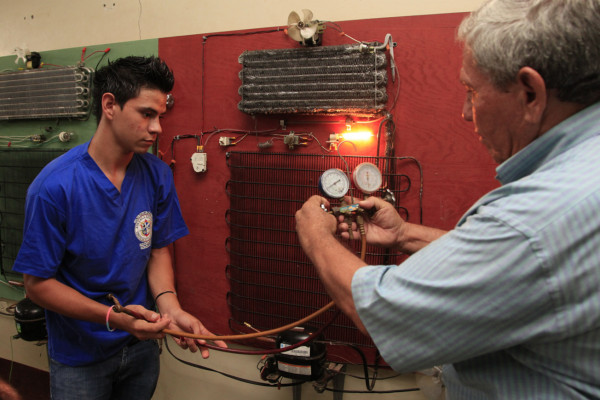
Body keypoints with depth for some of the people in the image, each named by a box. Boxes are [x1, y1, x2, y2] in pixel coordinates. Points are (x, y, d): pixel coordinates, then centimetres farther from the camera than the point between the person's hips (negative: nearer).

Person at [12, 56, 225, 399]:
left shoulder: (157, 175, -9)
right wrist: (113, 317, -27)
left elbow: (158, 249, 0)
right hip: (79, 356, -4)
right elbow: (37, 283, -17)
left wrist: (170, 307, -18)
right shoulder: (54, 187, -23)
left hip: (142, 347, 5)